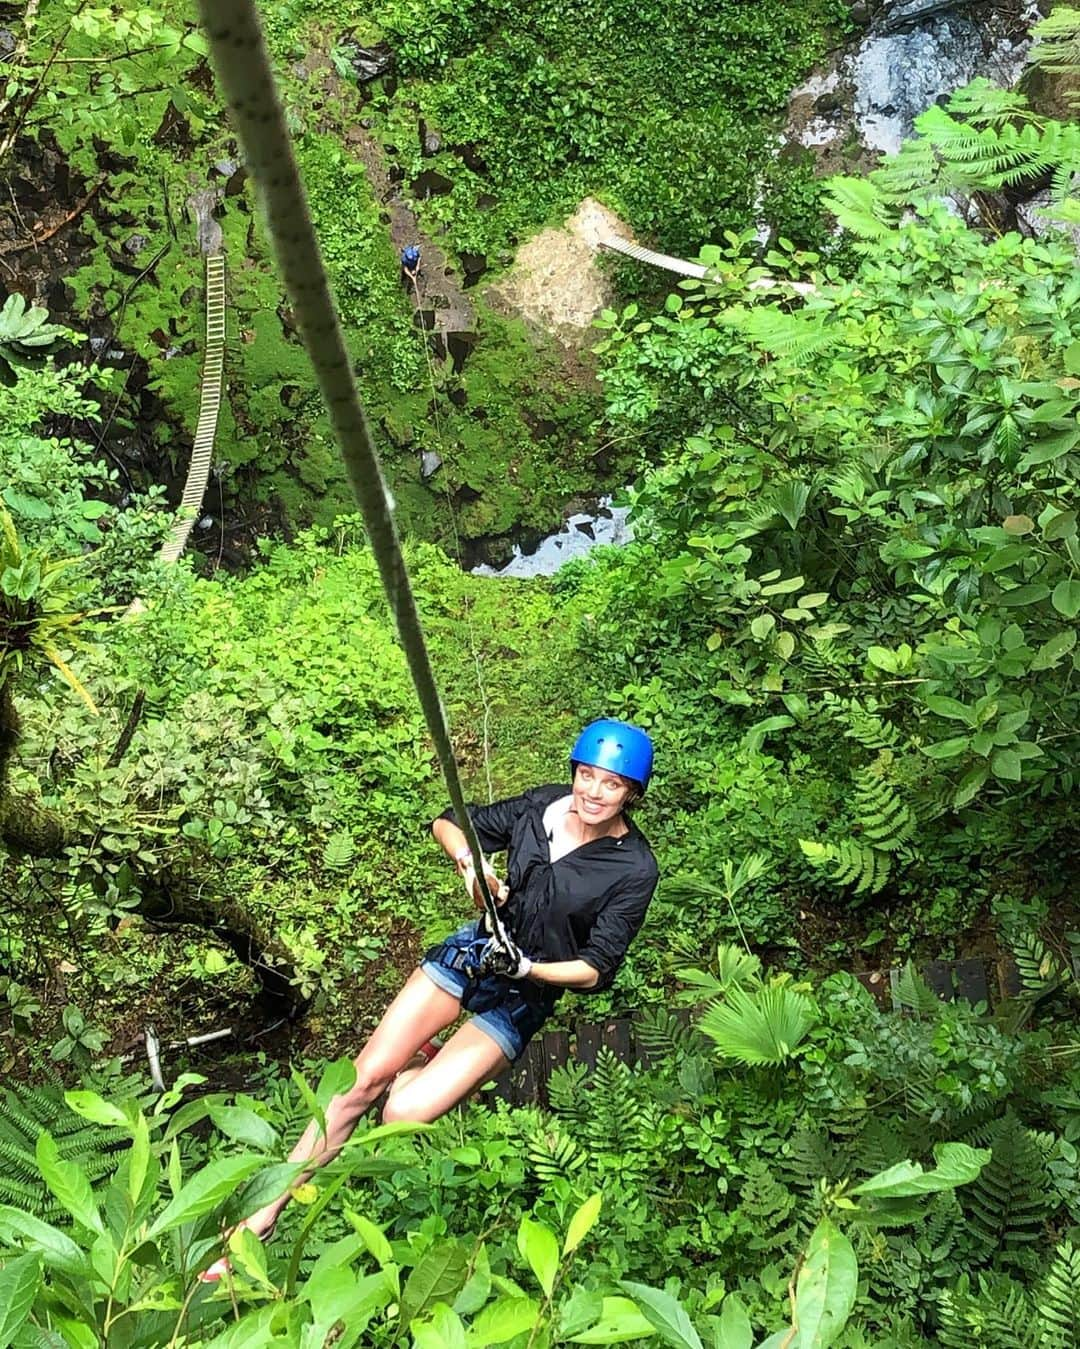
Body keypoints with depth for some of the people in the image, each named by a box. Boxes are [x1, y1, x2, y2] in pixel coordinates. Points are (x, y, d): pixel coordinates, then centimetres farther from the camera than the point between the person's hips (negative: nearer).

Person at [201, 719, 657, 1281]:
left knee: (402, 1114, -15)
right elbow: (447, 823, 4)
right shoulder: (544, 805, -6)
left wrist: (524, 966, -27)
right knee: (366, 1075, -8)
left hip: (524, 996, -3)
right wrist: (471, 862, -16)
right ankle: (264, 1215, 8)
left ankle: (424, 1066, 20)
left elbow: (594, 971, -13)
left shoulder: (635, 870, -16)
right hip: (473, 951, 3)